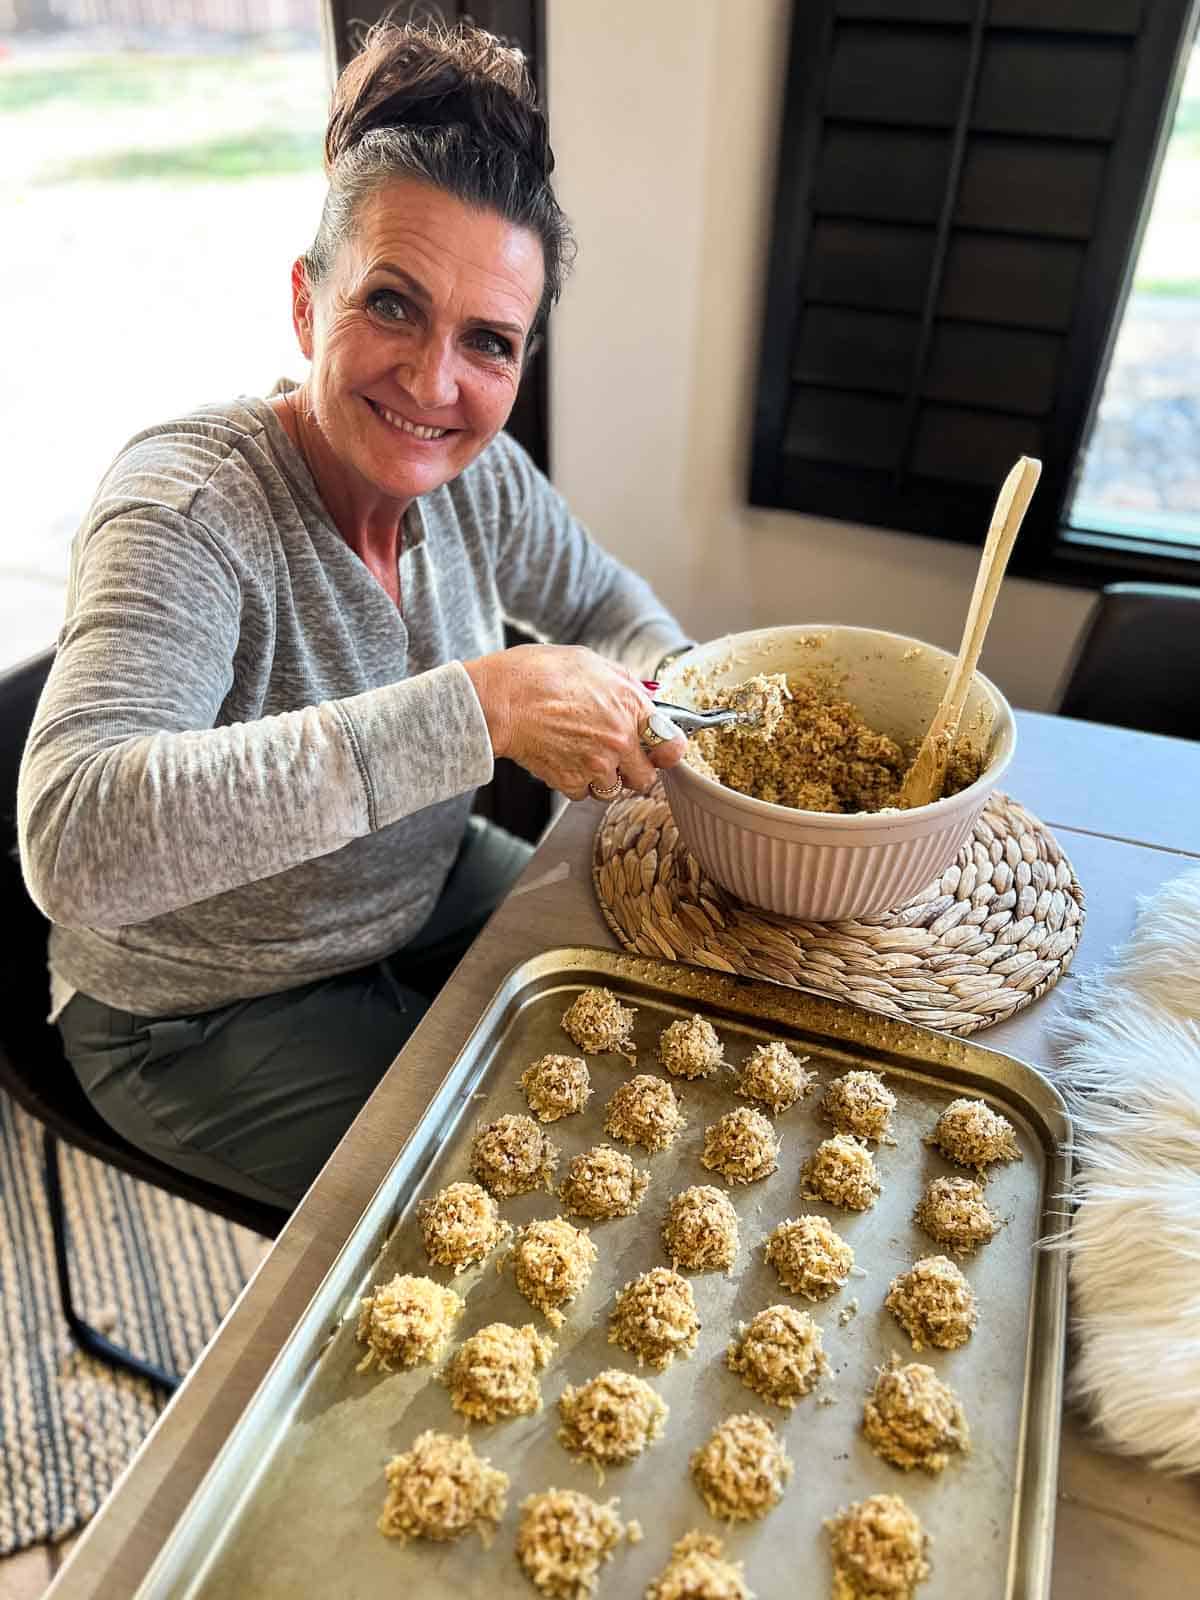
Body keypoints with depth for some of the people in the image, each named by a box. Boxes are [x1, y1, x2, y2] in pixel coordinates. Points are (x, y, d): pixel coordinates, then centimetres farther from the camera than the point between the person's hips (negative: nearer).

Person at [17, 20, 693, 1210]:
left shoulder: (477, 476, -11)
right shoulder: (184, 511, -29)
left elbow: (600, 598, 8)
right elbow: (74, 842, -44)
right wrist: (483, 705, -46)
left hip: (429, 896, 6)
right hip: (203, 1015, -5)